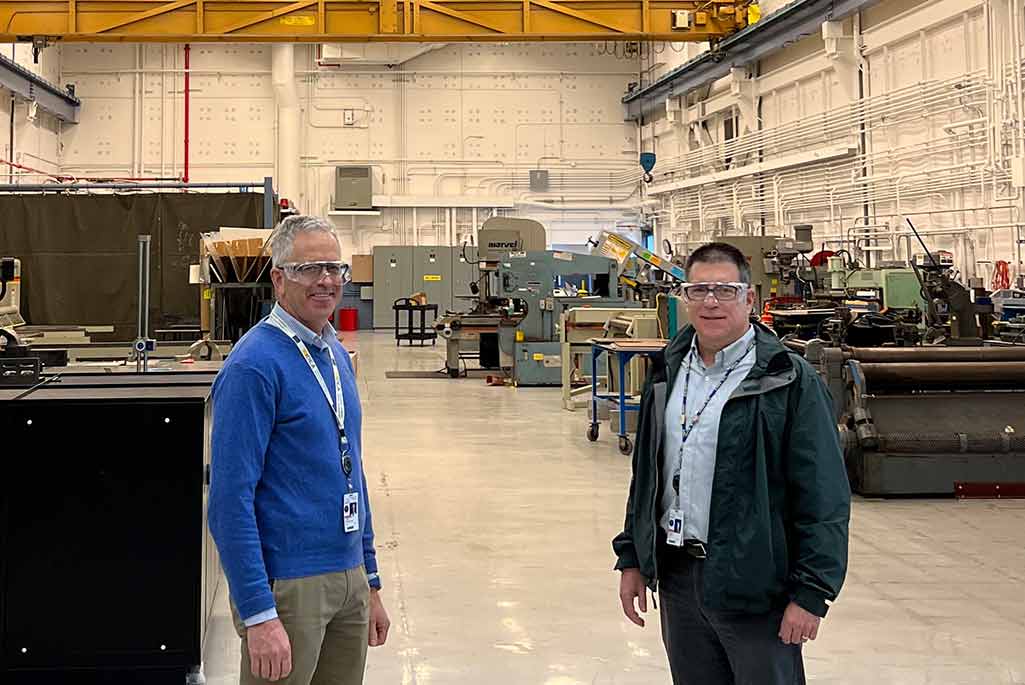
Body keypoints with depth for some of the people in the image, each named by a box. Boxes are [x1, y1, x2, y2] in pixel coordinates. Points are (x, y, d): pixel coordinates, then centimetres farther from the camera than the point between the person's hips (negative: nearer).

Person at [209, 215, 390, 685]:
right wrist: (259, 614, -22)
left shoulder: (337, 354, 10)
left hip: (349, 579, 8)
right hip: (287, 586, -7)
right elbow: (231, 500, -19)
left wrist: (370, 583, 16)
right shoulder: (254, 366, -15)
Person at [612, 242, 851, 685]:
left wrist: (811, 593, -16)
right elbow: (645, 476, 16)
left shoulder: (790, 381, -11)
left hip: (754, 583, -6)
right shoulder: (668, 373, 9)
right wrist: (632, 558, 13)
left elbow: (824, 496, -13)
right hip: (676, 577, 6)